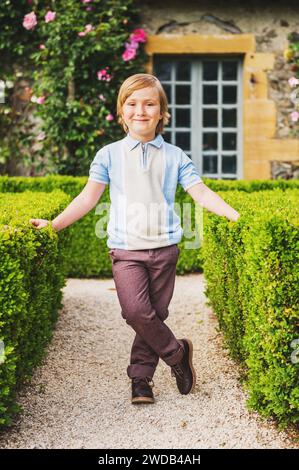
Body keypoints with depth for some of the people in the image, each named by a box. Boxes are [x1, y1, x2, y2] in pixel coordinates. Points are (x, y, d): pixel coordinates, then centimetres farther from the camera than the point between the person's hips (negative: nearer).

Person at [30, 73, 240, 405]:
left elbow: (201, 193, 4)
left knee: (154, 316, 4)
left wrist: (238, 217, -7)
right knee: (136, 311, -17)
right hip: (126, 250, -1)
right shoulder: (109, 155, 5)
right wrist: (53, 225, -2)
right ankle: (177, 353, 7)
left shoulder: (174, 156, 6)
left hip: (164, 248, 1)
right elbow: (89, 197, 5)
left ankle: (140, 379, 20)